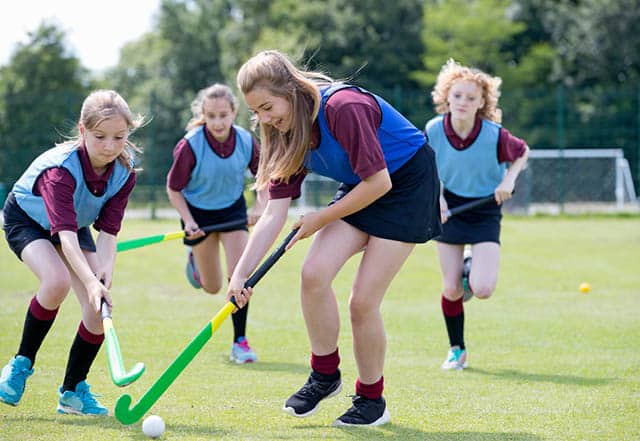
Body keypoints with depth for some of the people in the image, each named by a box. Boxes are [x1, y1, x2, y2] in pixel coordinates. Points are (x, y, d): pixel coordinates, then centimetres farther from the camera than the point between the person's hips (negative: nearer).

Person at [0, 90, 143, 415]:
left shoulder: (124, 173, -20)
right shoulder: (60, 168, -37)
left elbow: (108, 229, -21)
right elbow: (65, 232, -46)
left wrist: (105, 267, -41)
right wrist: (90, 281, -58)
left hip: (77, 226, 5)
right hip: (27, 220, -5)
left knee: (99, 309, -11)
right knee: (57, 282, -34)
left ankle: (72, 391, 7)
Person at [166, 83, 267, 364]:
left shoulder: (246, 141, -19)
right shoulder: (190, 146, -26)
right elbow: (173, 188, -12)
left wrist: (260, 206, -16)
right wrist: (188, 220, -21)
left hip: (233, 209, 1)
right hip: (199, 212, -1)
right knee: (212, 288, 10)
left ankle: (239, 342, -5)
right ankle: (194, 256, 46)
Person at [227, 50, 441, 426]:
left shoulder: (344, 107, -30)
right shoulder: (287, 134, -5)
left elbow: (379, 182, -27)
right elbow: (274, 214, -7)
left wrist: (321, 220, -16)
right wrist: (240, 274, -16)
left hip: (409, 185, -7)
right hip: (361, 190, 7)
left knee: (363, 301, -11)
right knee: (314, 272, -14)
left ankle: (372, 399, 9)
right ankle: (325, 375, 6)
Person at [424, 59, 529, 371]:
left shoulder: (494, 135, -19)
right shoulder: (434, 129, -13)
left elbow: (522, 152, 2)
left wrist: (508, 181, -13)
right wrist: (438, 196, -9)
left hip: (485, 210, -2)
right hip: (450, 208, 2)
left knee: (482, 290, -17)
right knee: (451, 290, 0)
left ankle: (475, 270, 21)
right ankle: (457, 350, 21)